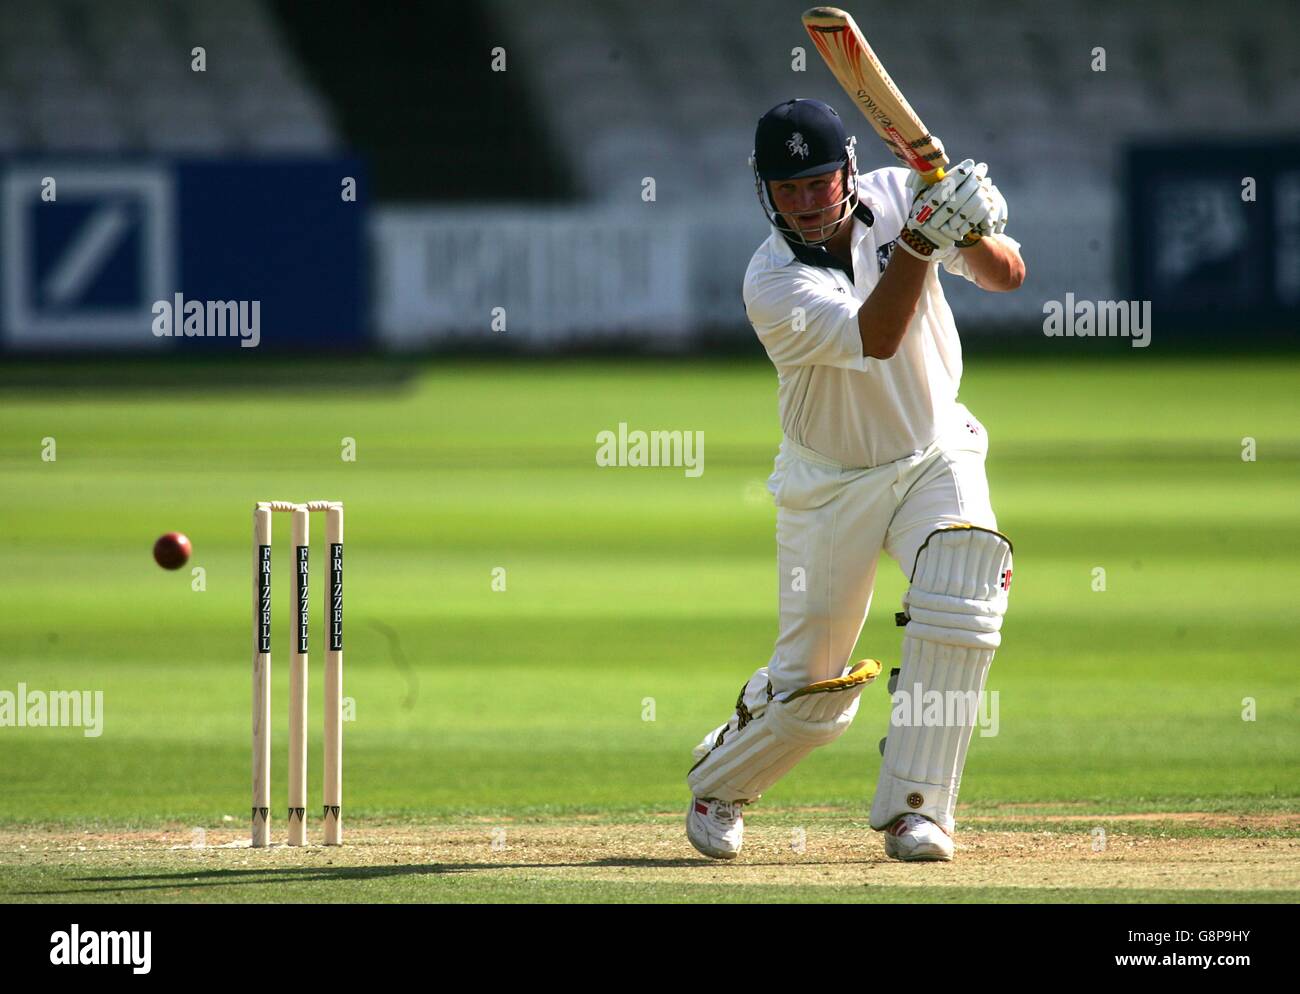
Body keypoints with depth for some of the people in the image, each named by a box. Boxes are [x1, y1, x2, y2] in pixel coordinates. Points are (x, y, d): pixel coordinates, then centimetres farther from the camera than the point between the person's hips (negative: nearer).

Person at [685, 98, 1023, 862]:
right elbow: (872, 338, -38)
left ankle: (914, 808, -18)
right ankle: (717, 783, 36)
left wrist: (972, 232, -35)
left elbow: (1008, 275, -14)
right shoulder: (772, 284, -24)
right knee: (811, 689, 2)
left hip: (936, 450, 3)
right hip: (831, 481, -3)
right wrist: (924, 237, -47)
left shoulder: (897, 196, -11)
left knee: (962, 580, -27)